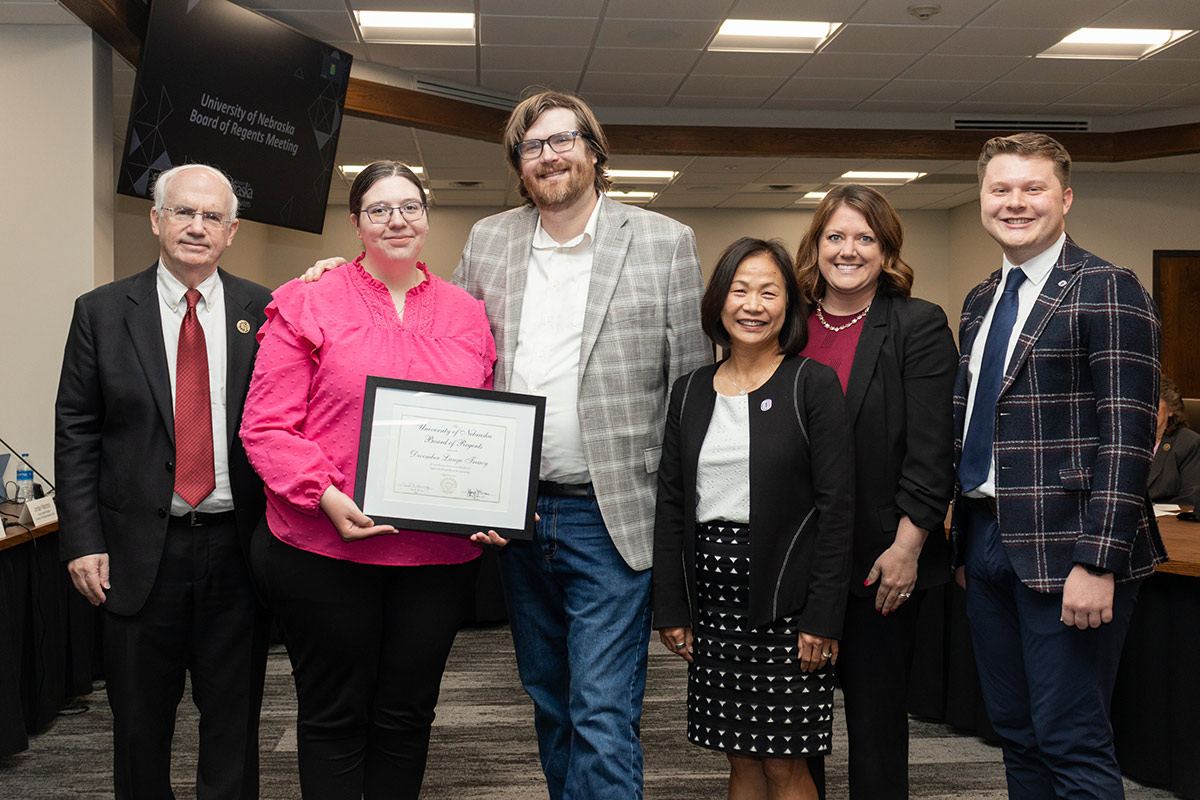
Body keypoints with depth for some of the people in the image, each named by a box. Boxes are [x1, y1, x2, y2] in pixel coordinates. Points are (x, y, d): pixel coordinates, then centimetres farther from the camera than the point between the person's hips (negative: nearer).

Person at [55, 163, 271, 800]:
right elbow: (75, 433, 1)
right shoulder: (102, 312, 2)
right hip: (140, 549, 0)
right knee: (140, 723, 13)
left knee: (234, 722, 12)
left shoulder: (262, 312, 2)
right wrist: (82, 541, -6)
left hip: (238, 547, 0)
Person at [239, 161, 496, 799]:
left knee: (407, 714, 14)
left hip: (440, 552, 3)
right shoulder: (306, 304, -1)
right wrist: (327, 495, -19)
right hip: (326, 550, -3)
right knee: (333, 716, 10)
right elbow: (266, 426, -6)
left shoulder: (467, 315, 10)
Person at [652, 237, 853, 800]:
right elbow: (671, 504, 10)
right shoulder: (689, 392, 9)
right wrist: (671, 608, 5)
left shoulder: (814, 384, -4)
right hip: (712, 590, 4)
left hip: (784, 597, -4)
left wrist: (823, 616, -13)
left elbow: (836, 506, -8)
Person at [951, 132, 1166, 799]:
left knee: (1073, 745, -2)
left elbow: (1126, 439, -16)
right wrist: (967, 540, 16)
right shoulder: (981, 301, 15)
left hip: (1063, 553, -8)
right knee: (1017, 736, 16)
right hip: (989, 544, 8)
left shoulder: (1107, 290, -10)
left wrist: (1097, 563, -21)